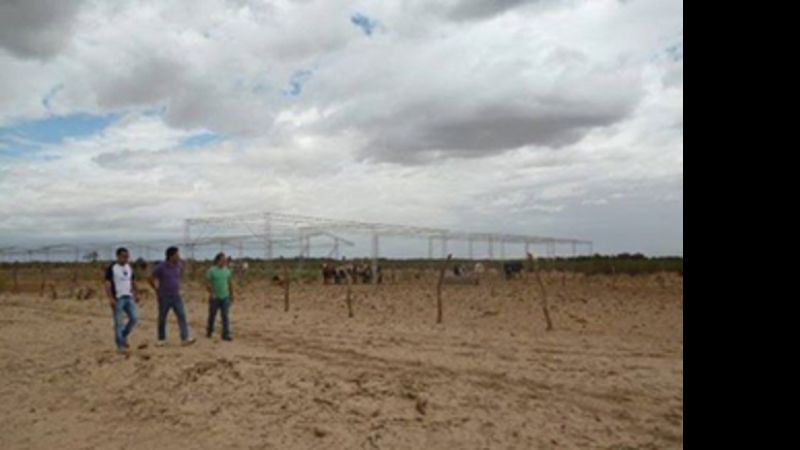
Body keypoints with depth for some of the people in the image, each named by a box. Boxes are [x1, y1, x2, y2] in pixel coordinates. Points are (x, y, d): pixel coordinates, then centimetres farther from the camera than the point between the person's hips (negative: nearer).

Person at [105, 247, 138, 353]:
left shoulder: (129, 267, 10)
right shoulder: (111, 268, -9)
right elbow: (107, 284, -12)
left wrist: (136, 294, 16)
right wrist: (111, 299, -20)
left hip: (129, 298, 6)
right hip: (117, 299, -6)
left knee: (134, 318, -3)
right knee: (118, 323, -1)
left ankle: (124, 336, 20)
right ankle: (120, 345, 7)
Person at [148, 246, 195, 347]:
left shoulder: (179, 265, 2)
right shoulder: (161, 266, -12)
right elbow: (150, 279, -3)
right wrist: (157, 290, 1)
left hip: (176, 296, 3)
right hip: (164, 297, -3)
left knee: (182, 316, -8)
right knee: (162, 319, 7)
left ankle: (185, 338, -12)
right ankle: (162, 339, 22)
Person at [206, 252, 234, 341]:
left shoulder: (227, 271, 6)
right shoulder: (212, 270, -7)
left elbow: (230, 283, 13)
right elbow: (207, 284, -10)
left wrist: (231, 295, 13)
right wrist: (211, 293, -21)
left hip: (225, 297, 3)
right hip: (215, 297, -3)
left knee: (226, 316, -5)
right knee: (212, 315, 11)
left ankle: (226, 335, -5)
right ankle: (209, 331, 33)